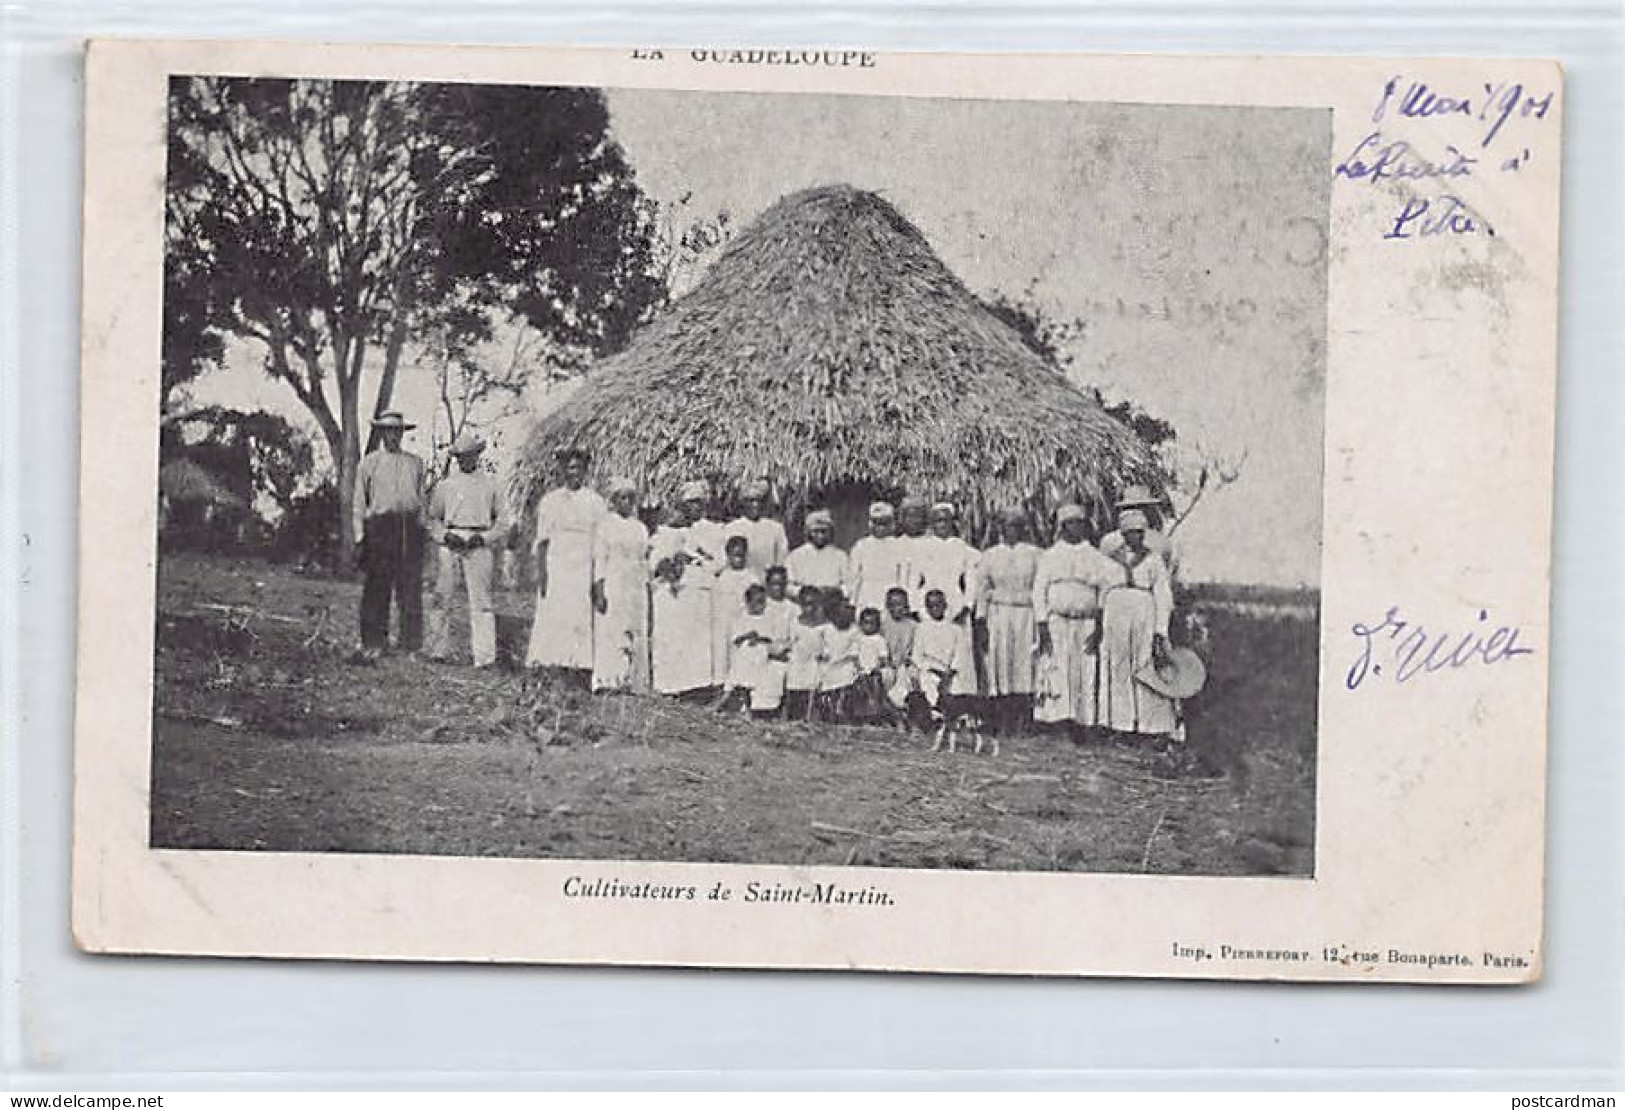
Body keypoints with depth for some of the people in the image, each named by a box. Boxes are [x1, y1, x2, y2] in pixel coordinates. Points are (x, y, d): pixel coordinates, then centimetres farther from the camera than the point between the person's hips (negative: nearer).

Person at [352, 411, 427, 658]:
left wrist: (422, 531, 11)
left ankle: (410, 642, 5)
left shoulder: (415, 463, 17)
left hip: (410, 527, 2)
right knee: (376, 589, -3)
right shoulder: (369, 463, 10)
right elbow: (359, 503, 9)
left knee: (411, 588, 0)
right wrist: (360, 537, 1)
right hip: (379, 526, -2)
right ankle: (374, 644, 0)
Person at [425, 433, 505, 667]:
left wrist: (483, 538, -3)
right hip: (450, 544, 1)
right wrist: (445, 536, -4)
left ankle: (485, 656, -10)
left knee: (481, 601, -7)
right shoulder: (445, 484, 13)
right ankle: (438, 651, 4)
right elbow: (432, 518, 15)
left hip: (479, 545, -1)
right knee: (442, 599, -3)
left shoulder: (490, 484, 13)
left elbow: (502, 519, 13)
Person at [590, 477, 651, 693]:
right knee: (610, 633, -9)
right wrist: (599, 592, -14)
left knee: (636, 635, 1)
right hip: (612, 587, -5)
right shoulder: (605, 525, 0)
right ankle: (608, 680, -10)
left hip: (636, 589, 5)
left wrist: (647, 592, 11)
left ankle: (632, 681, 2)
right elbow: (599, 560, -6)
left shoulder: (640, 528, 15)